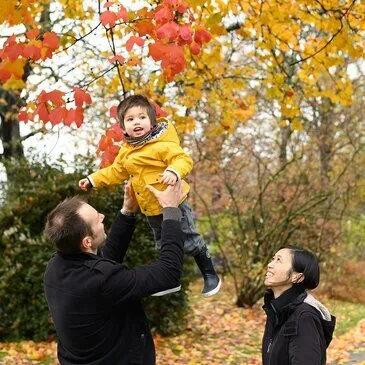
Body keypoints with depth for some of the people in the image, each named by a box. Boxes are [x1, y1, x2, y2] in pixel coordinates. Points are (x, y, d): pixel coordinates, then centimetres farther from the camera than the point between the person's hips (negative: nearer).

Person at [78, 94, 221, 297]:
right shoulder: (126, 152, 6)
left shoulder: (162, 145, -19)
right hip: (152, 210, 8)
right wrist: (93, 180, 17)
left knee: (190, 242, 2)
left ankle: (211, 276, 20)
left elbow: (183, 159, -25)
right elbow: (116, 172, 19)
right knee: (164, 246, 19)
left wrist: (175, 172, -45)